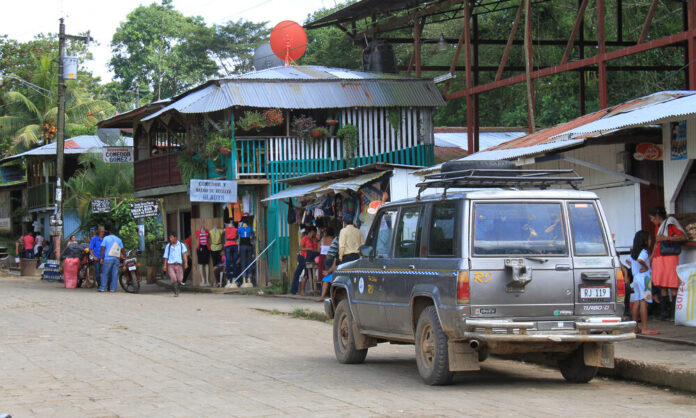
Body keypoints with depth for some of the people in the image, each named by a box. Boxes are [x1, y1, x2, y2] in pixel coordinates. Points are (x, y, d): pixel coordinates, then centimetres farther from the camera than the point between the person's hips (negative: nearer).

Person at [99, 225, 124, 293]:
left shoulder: (106, 238, 0)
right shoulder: (119, 239, 13)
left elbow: (102, 248, -6)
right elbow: (122, 250, 11)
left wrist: (101, 258, -4)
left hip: (108, 258, -4)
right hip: (117, 259, 4)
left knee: (105, 273, 0)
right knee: (115, 274, 4)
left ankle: (102, 288, -4)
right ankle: (112, 288, 2)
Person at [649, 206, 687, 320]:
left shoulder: (670, 223, -4)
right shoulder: (657, 226, 20)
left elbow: (683, 237, -12)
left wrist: (667, 238, -16)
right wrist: (651, 257, 25)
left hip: (670, 257, -8)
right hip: (658, 258, 8)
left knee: (672, 285, -9)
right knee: (662, 285, 3)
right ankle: (664, 310, 5)